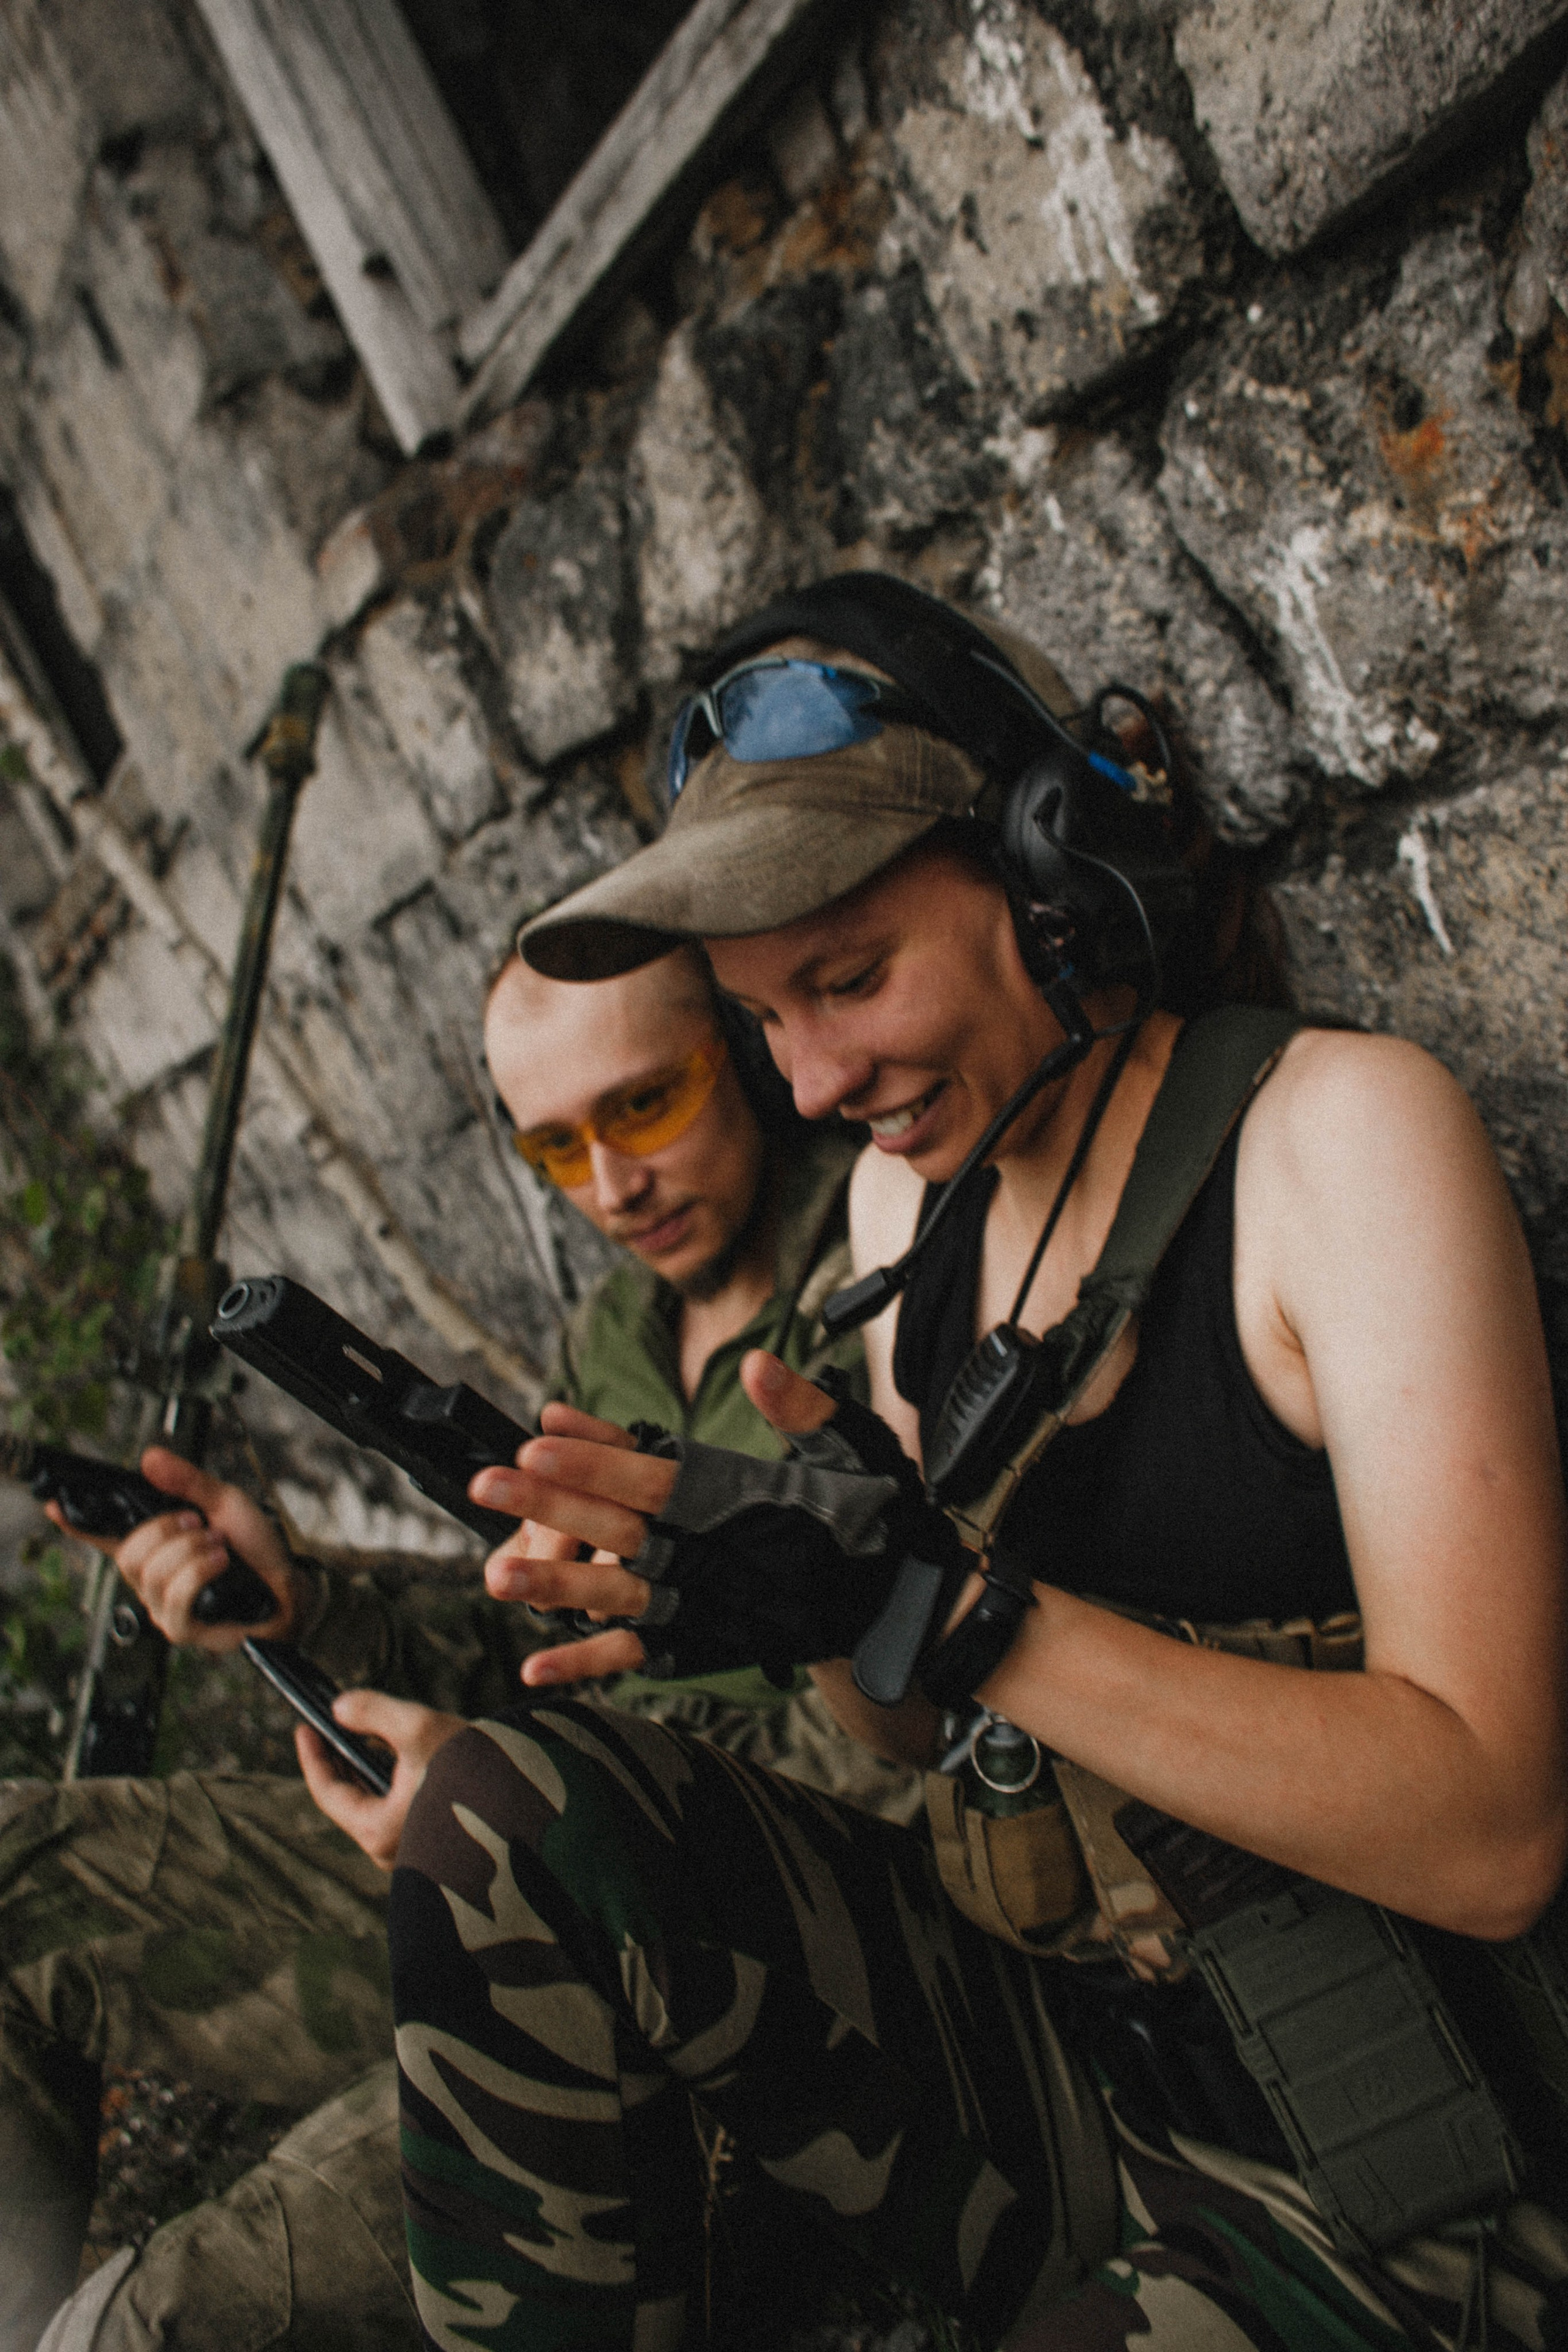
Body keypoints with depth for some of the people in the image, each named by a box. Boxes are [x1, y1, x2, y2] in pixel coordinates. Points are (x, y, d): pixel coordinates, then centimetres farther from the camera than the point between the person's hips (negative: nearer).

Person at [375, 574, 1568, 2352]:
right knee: (507, 1812, -15)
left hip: (1384, 2194, -5)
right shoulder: (907, 1190, 4)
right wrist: (809, 1596, -13)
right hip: (1057, 2072, 6)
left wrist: (936, 1595, -26)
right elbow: (922, 1739, 10)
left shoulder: (1333, 1133, -15)